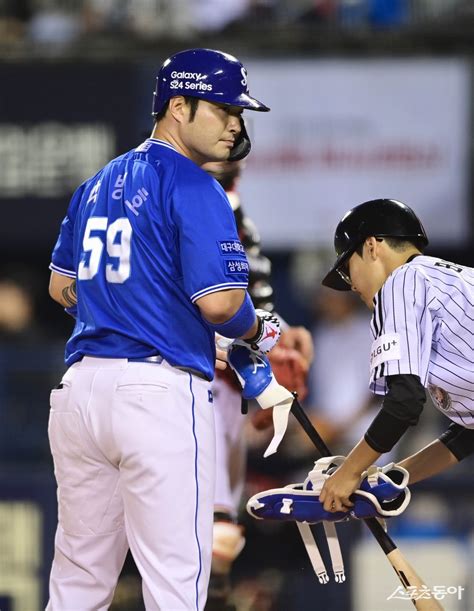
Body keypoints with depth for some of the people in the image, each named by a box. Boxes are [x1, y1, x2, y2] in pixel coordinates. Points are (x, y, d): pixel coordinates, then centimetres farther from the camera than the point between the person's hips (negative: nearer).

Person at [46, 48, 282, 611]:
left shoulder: (97, 185, 17)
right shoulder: (193, 188, -8)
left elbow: (61, 286, 25)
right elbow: (219, 303, -16)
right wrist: (257, 332, 4)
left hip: (82, 385, 8)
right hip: (161, 391, -8)